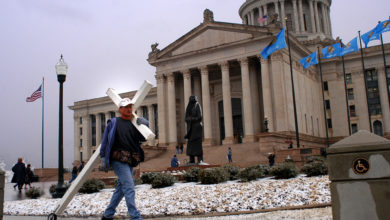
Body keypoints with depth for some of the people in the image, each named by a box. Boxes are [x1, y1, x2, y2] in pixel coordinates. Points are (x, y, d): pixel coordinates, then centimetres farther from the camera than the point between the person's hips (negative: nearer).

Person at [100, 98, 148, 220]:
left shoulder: (134, 124, 14)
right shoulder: (113, 123, 2)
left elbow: (142, 139, 9)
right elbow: (105, 141, 3)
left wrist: (145, 126, -8)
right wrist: (103, 157, -3)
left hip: (130, 162, 6)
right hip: (118, 160, -6)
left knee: (121, 189, 13)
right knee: (129, 188, -13)